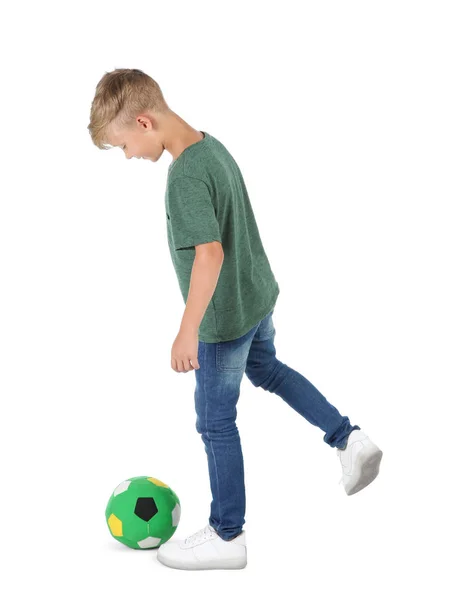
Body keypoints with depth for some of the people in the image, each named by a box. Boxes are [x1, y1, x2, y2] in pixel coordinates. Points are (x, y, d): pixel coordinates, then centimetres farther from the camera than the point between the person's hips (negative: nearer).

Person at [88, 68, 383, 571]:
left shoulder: (184, 175, -28)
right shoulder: (212, 145, 1)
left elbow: (210, 253, -33)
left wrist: (188, 331, -29)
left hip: (224, 319, -9)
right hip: (258, 296, 9)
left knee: (215, 421, 5)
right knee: (266, 369, 33)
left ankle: (227, 536, 20)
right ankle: (349, 438, 28)